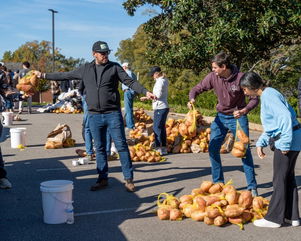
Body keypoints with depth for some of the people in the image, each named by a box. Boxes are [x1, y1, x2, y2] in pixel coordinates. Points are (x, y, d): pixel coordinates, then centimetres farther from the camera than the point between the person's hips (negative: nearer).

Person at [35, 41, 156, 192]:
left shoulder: (114, 67, 2)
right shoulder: (85, 69, 10)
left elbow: (130, 82, -6)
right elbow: (65, 75, 19)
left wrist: (145, 92, -22)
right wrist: (44, 75, 22)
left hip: (113, 114, -3)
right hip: (94, 116, 3)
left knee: (121, 145, -2)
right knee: (100, 148, 10)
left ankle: (129, 179, 5)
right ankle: (102, 179, 20)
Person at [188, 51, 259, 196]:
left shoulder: (240, 78, -19)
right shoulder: (212, 77, -10)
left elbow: (254, 98, -14)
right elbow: (197, 89, 0)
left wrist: (244, 110, -33)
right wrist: (192, 99, -22)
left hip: (238, 118, -4)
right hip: (220, 117, 4)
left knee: (244, 151, -3)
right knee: (213, 149, 2)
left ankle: (252, 187, 9)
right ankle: (218, 183, 18)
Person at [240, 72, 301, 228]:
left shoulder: (269, 95, -15)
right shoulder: (266, 95, 16)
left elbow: (285, 117, -26)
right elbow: (271, 124, 23)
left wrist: (285, 143, -24)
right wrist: (261, 143, 17)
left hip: (288, 140, -10)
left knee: (279, 180, -1)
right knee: (288, 178, 15)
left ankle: (274, 218, 9)